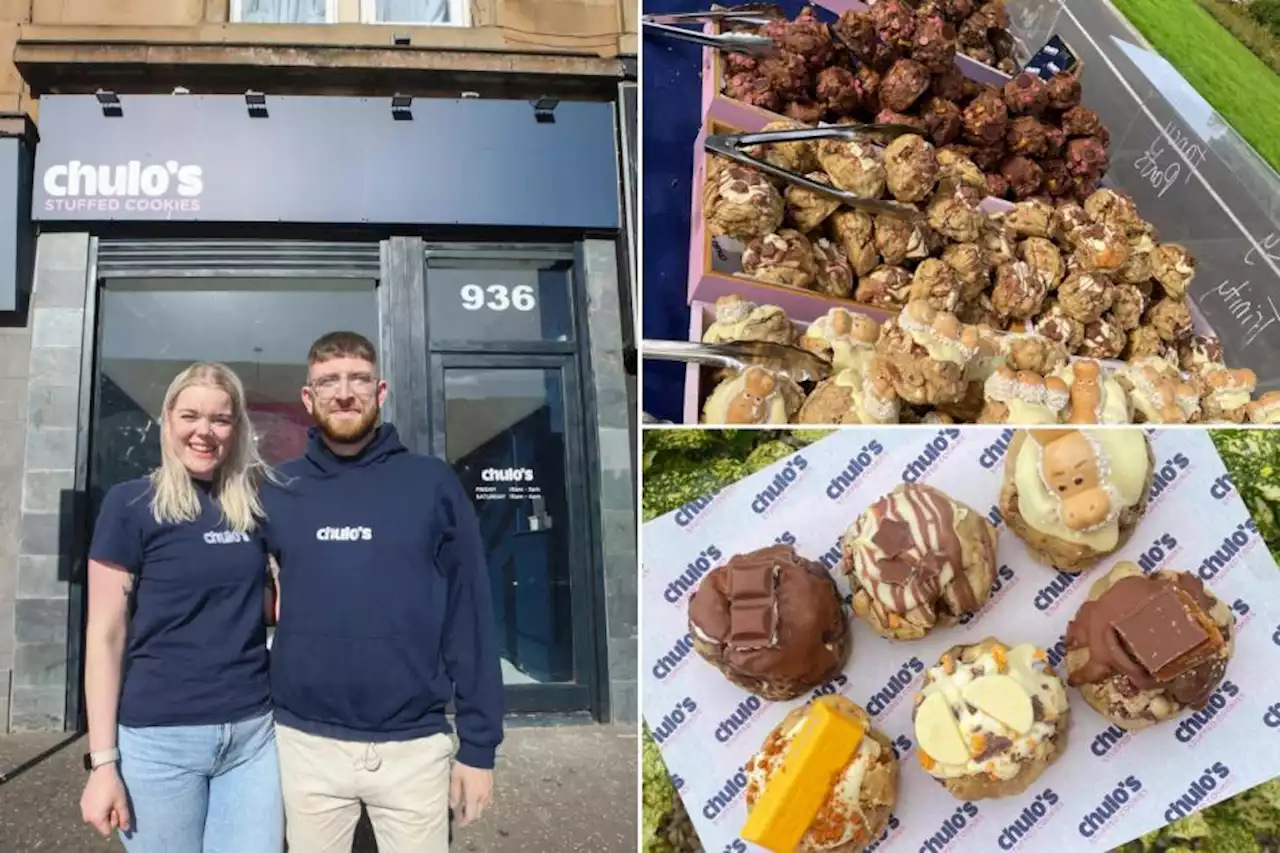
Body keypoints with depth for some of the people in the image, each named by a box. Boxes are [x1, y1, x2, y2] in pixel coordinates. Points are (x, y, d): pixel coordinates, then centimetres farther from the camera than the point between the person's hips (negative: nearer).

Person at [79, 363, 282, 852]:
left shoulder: (255, 502, 7)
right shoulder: (131, 504, -4)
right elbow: (104, 635, -5)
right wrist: (103, 760, -9)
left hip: (254, 733, 3)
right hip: (160, 738, -3)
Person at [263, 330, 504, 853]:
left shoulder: (433, 485, -3)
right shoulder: (277, 491, 2)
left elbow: (470, 619, -2)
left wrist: (479, 745, -4)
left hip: (414, 746, -1)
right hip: (306, 745, 2)